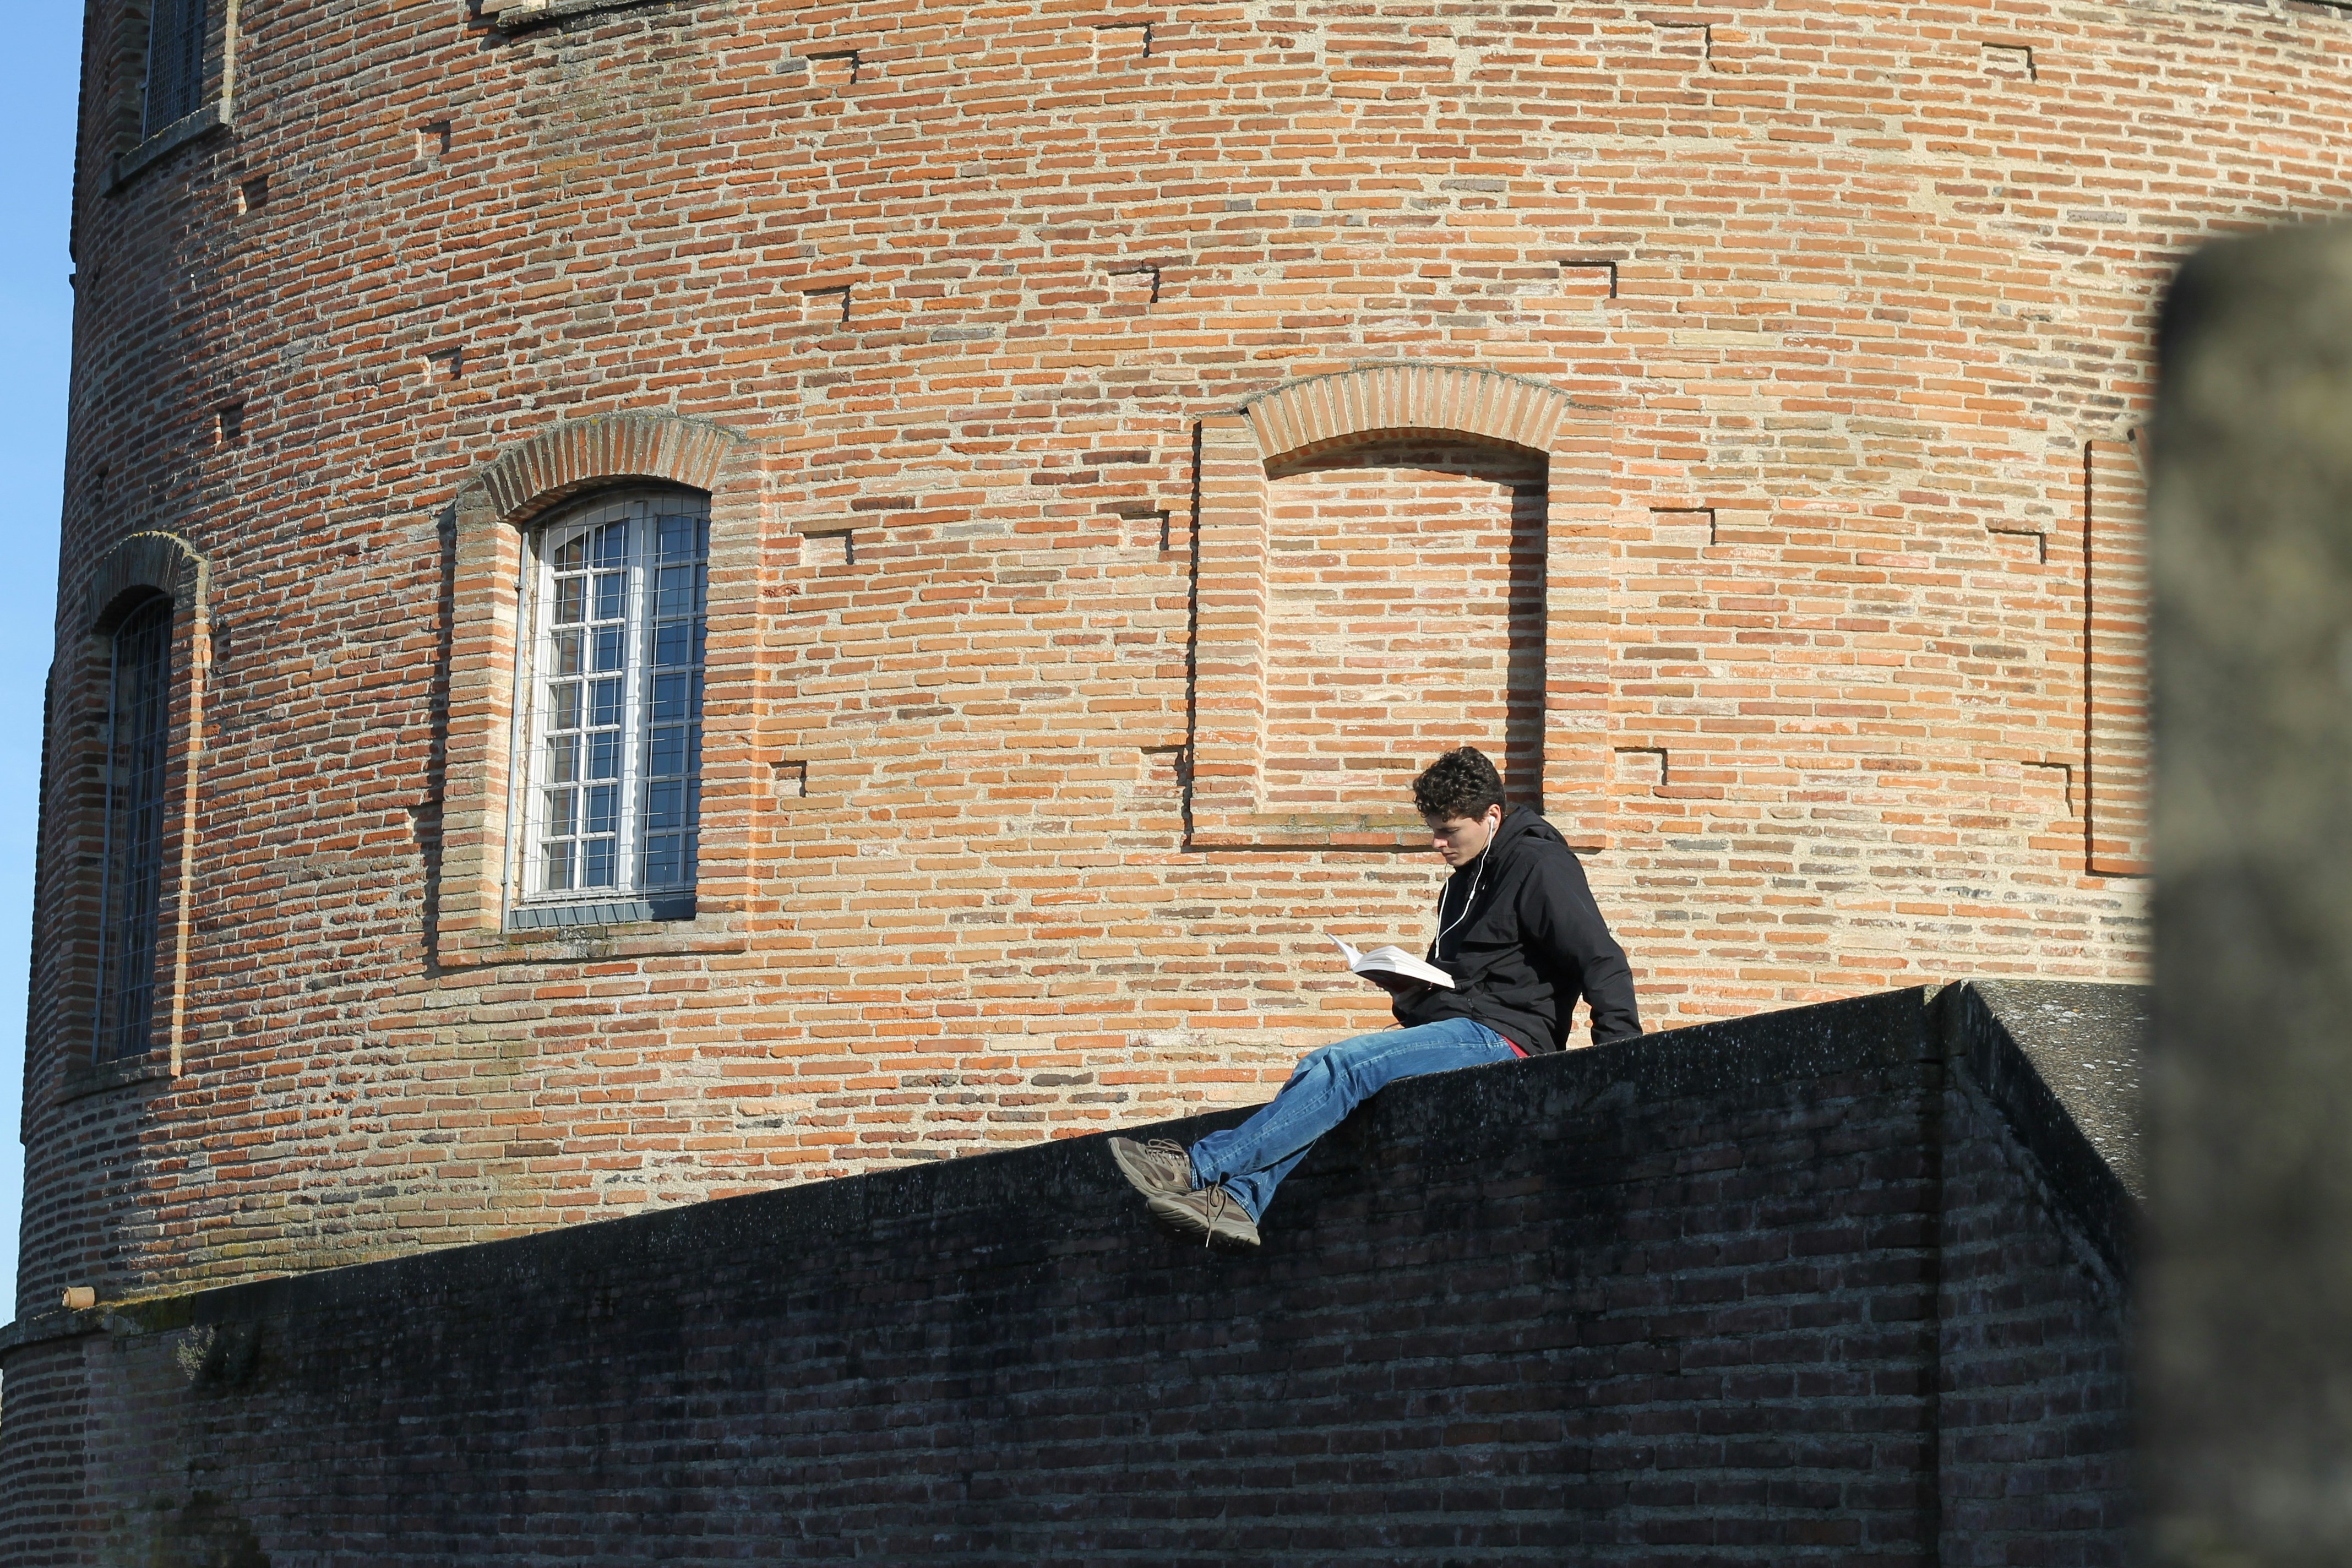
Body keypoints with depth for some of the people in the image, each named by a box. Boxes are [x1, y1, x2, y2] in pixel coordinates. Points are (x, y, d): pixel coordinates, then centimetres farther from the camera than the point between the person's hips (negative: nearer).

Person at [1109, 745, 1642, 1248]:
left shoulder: (1540, 866, -6)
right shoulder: (1467, 878, 22)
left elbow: (1604, 964, -14)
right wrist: (1412, 989, 9)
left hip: (1500, 1037, -9)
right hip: (1454, 1030, 9)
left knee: (1343, 1066, -24)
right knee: (1322, 1070, -12)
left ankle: (1200, 1168, -29)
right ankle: (1241, 1200, -27)